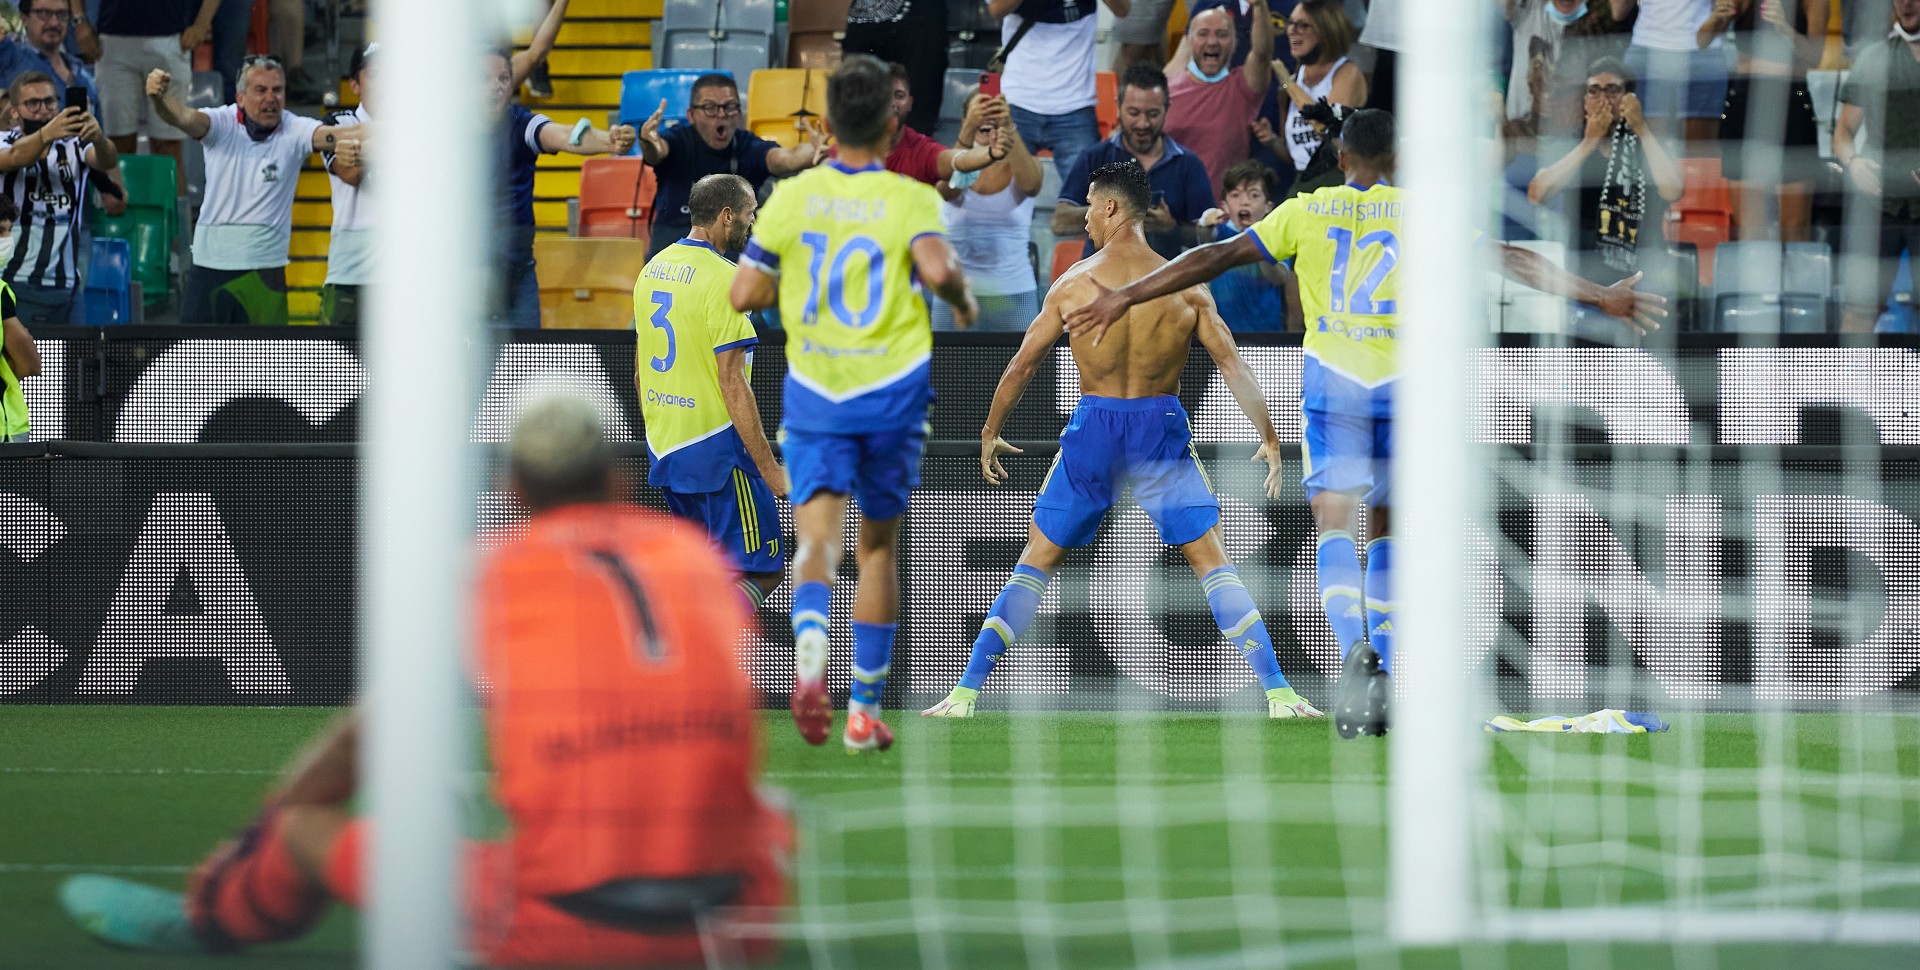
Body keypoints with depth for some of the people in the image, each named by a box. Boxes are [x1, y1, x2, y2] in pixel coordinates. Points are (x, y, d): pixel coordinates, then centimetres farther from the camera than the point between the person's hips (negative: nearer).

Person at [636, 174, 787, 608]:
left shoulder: (653, 269, 10)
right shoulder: (722, 279, -15)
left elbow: (640, 371, 18)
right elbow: (732, 383, -18)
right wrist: (768, 466, -15)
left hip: (662, 448, 8)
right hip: (717, 450, -8)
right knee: (760, 572, -4)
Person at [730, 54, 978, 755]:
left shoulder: (792, 197, -1)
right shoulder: (912, 199, -7)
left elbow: (745, 295, 0)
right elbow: (938, 268, -25)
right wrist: (963, 300, -4)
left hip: (814, 390, 0)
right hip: (893, 391, 0)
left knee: (818, 533, -6)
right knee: (879, 546, 13)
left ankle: (809, 645, -38)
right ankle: (865, 709, 16)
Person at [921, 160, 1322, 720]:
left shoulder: (1074, 284, -4)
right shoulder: (1183, 285, -2)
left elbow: (1023, 365, 2)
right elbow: (1232, 365, -3)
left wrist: (990, 433, 14)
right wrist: (1270, 439, 4)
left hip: (1094, 429, 0)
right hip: (1162, 430, 0)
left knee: (1037, 560, 10)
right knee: (1212, 562, 7)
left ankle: (967, 691, 7)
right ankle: (1277, 693, -3)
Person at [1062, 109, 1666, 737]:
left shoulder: (1306, 212, 5)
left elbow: (1215, 258, 4)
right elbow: (1511, 261, 7)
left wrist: (1125, 298, 10)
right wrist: (1599, 297, 15)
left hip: (1332, 381, -1)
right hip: (1403, 380, 1)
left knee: (1334, 525, -4)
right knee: (1387, 528, 15)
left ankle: (1356, 650, -29)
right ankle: (1381, 677, 10)